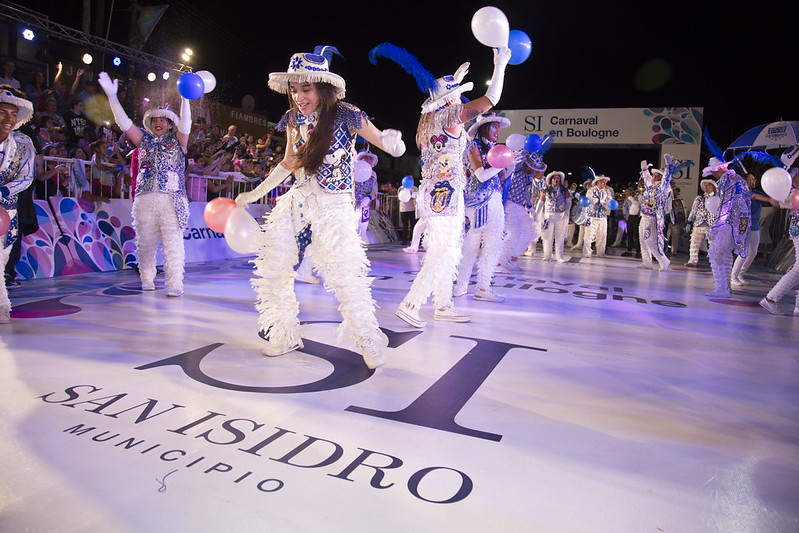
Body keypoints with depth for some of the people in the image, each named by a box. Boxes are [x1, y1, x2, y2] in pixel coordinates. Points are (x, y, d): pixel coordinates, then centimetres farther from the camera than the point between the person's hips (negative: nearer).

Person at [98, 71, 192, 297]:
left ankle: (175, 285, -11)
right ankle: (147, 280, 20)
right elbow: (124, 123, 14)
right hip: (145, 199, 4)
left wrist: (184, 98, -16)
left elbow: (185, 124, -2)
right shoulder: (144, 140, 21)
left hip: (172, 200, -3)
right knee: (145, 242, 6)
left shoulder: (177, 141, 14)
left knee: (173, 242, -10)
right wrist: (112, 96, 5)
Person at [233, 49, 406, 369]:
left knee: (345, 274, -15)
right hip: (296, 200, 6)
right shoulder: (294, 119, 6)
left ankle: (369, 343, 4)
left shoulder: (346, 116, -7)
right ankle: (286, 336, 22)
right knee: (272, 268, 3)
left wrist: (393, 141, -30)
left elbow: (395, 149, -6)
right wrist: (256, 193, 17)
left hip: (333, 206, -5)